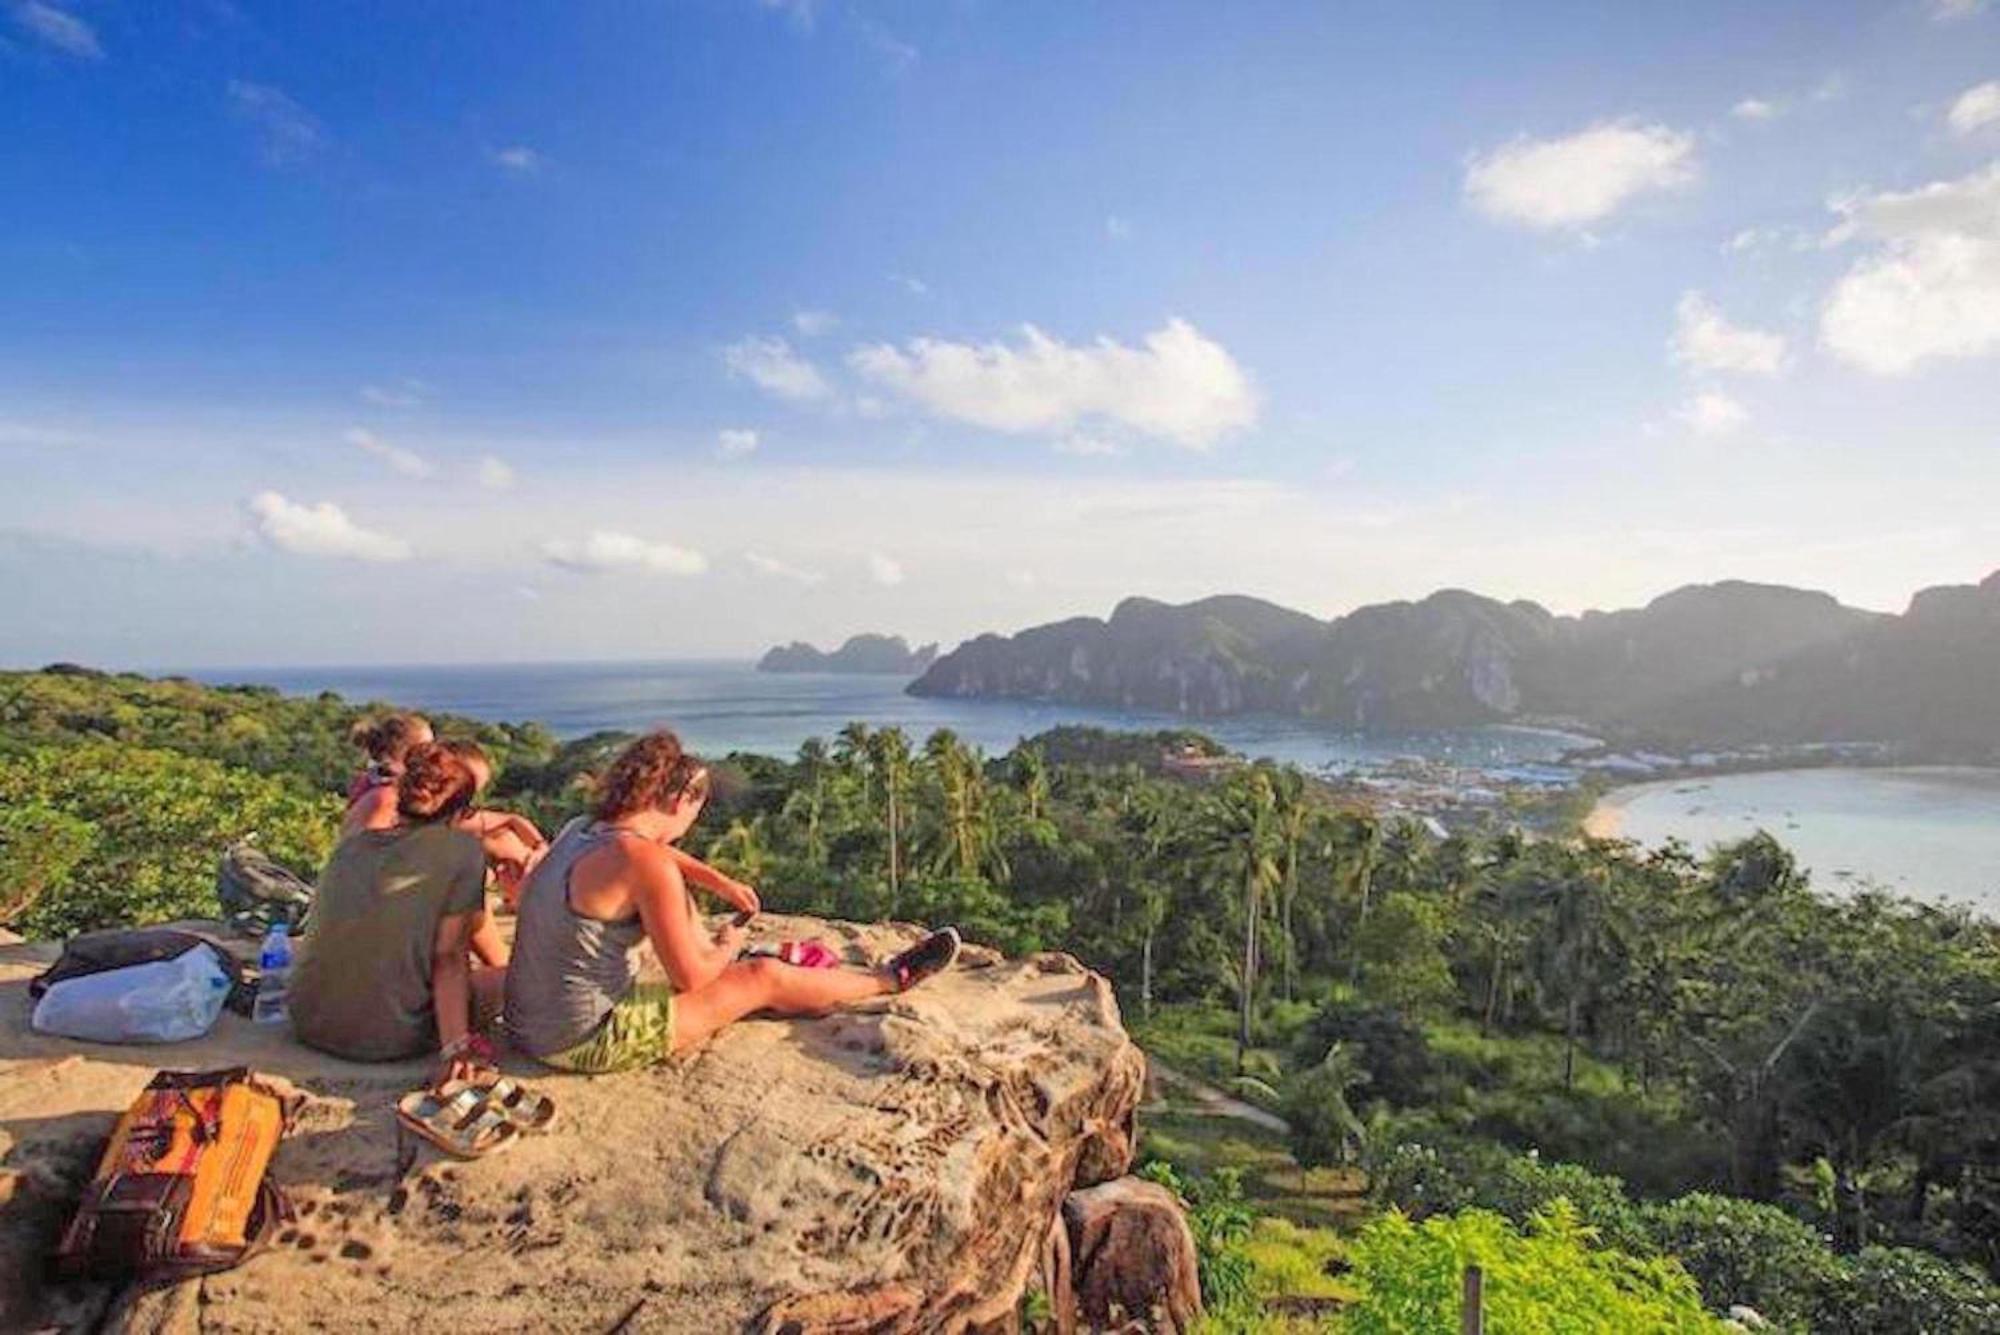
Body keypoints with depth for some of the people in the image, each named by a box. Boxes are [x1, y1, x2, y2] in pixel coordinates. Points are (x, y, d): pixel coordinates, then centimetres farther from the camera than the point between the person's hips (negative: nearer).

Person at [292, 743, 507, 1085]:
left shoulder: (351, 844, 8)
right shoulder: (461, 849, -9)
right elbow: (448, 958, -14)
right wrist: (455, 1048, -14)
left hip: (309, 1026, 6)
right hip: (387, 1039, -6)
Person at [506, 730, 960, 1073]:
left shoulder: (582, 830, 3)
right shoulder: (648, 864, -24)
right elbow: (691, 978, -16)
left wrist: (721, 883, 26)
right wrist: (727, 947, 4)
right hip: (586, 1043, -8)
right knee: (767, 978, 2)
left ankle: (726, 965, 42)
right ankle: (890, 979, 23)